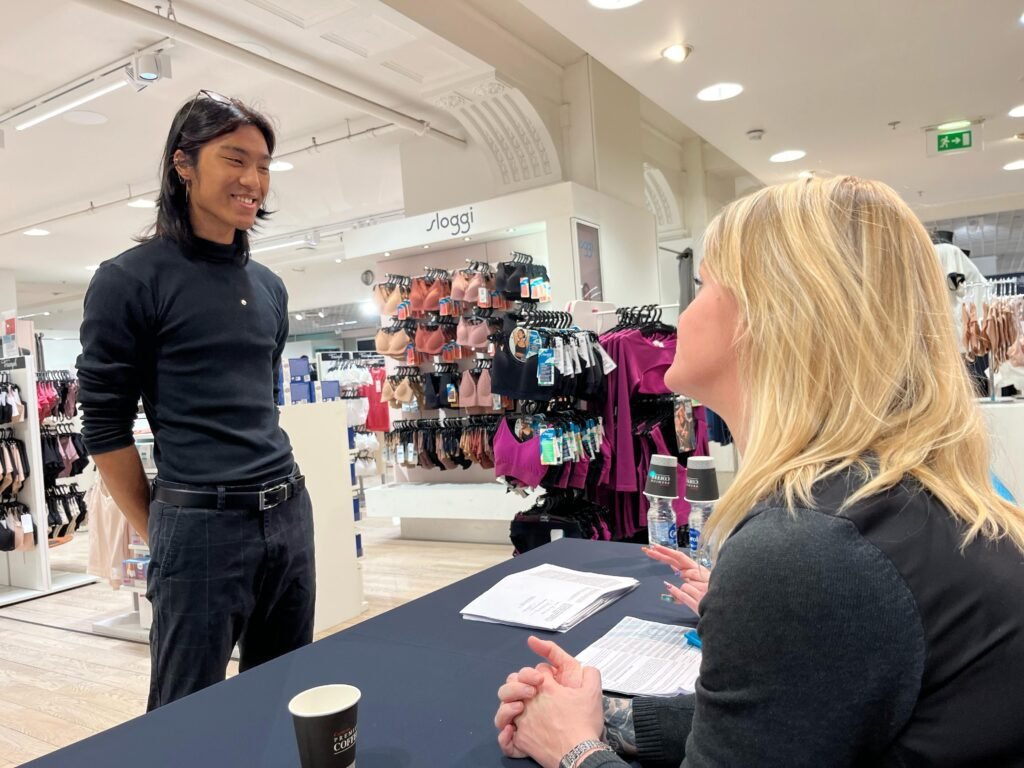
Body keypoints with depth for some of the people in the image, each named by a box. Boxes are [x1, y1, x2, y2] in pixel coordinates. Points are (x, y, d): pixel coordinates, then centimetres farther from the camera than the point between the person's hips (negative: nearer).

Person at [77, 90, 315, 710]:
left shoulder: (269, 286, 12)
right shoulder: (130, 281, -7)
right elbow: (105, 425, -5)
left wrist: (279, 493, 17)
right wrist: (157, 536, -1)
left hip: (290, 513, 6)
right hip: (201, 524, -6)